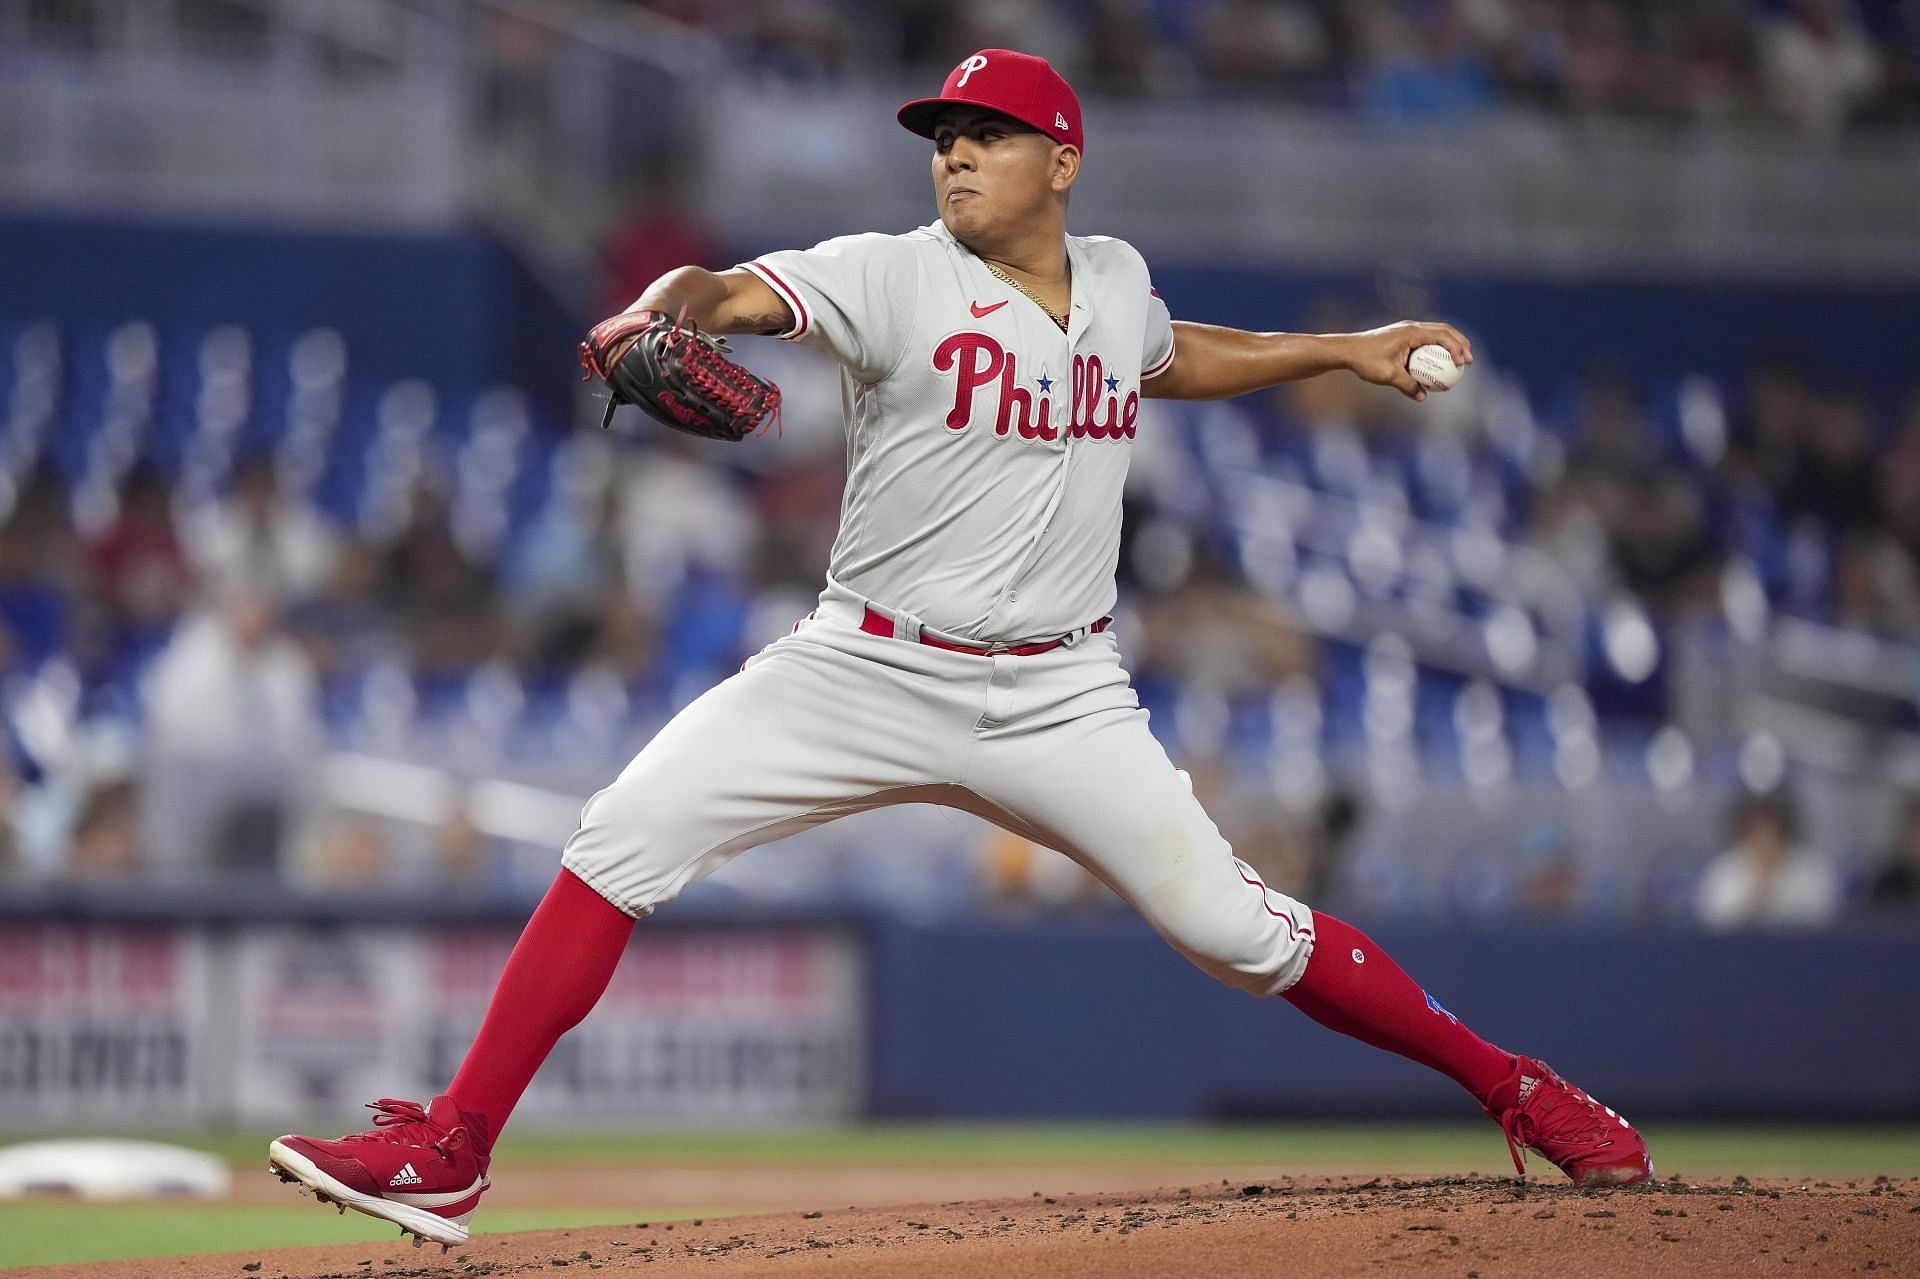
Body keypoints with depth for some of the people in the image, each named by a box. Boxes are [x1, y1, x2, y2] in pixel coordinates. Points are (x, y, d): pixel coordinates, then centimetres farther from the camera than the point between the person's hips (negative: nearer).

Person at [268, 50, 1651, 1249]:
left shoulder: (1117, 281, 5)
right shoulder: (892, 278, -9)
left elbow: (1171, 357, 30)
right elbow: (735, 291, -27)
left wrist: (1347, 350, 24)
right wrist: (665, 309, -50)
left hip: (1060, 697, 2)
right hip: (867, 673, -2)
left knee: (1236, 927, -7)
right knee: (626, 837, -16)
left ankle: (1511, 1085, 12)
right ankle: (449, 1155, -13)